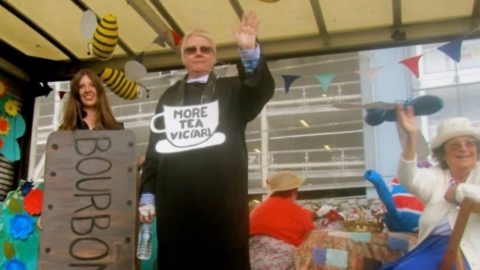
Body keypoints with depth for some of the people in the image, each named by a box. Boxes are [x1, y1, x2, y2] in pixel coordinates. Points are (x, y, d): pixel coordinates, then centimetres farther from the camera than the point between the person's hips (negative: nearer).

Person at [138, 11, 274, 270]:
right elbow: (154, 147, 15)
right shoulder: (169, 96, 19)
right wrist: (148, 195, 6)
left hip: (221, 199, -2)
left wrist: (249, 52, -27)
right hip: (174, 199, 2)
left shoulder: (231, 90, 12)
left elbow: (263, 90, -9)